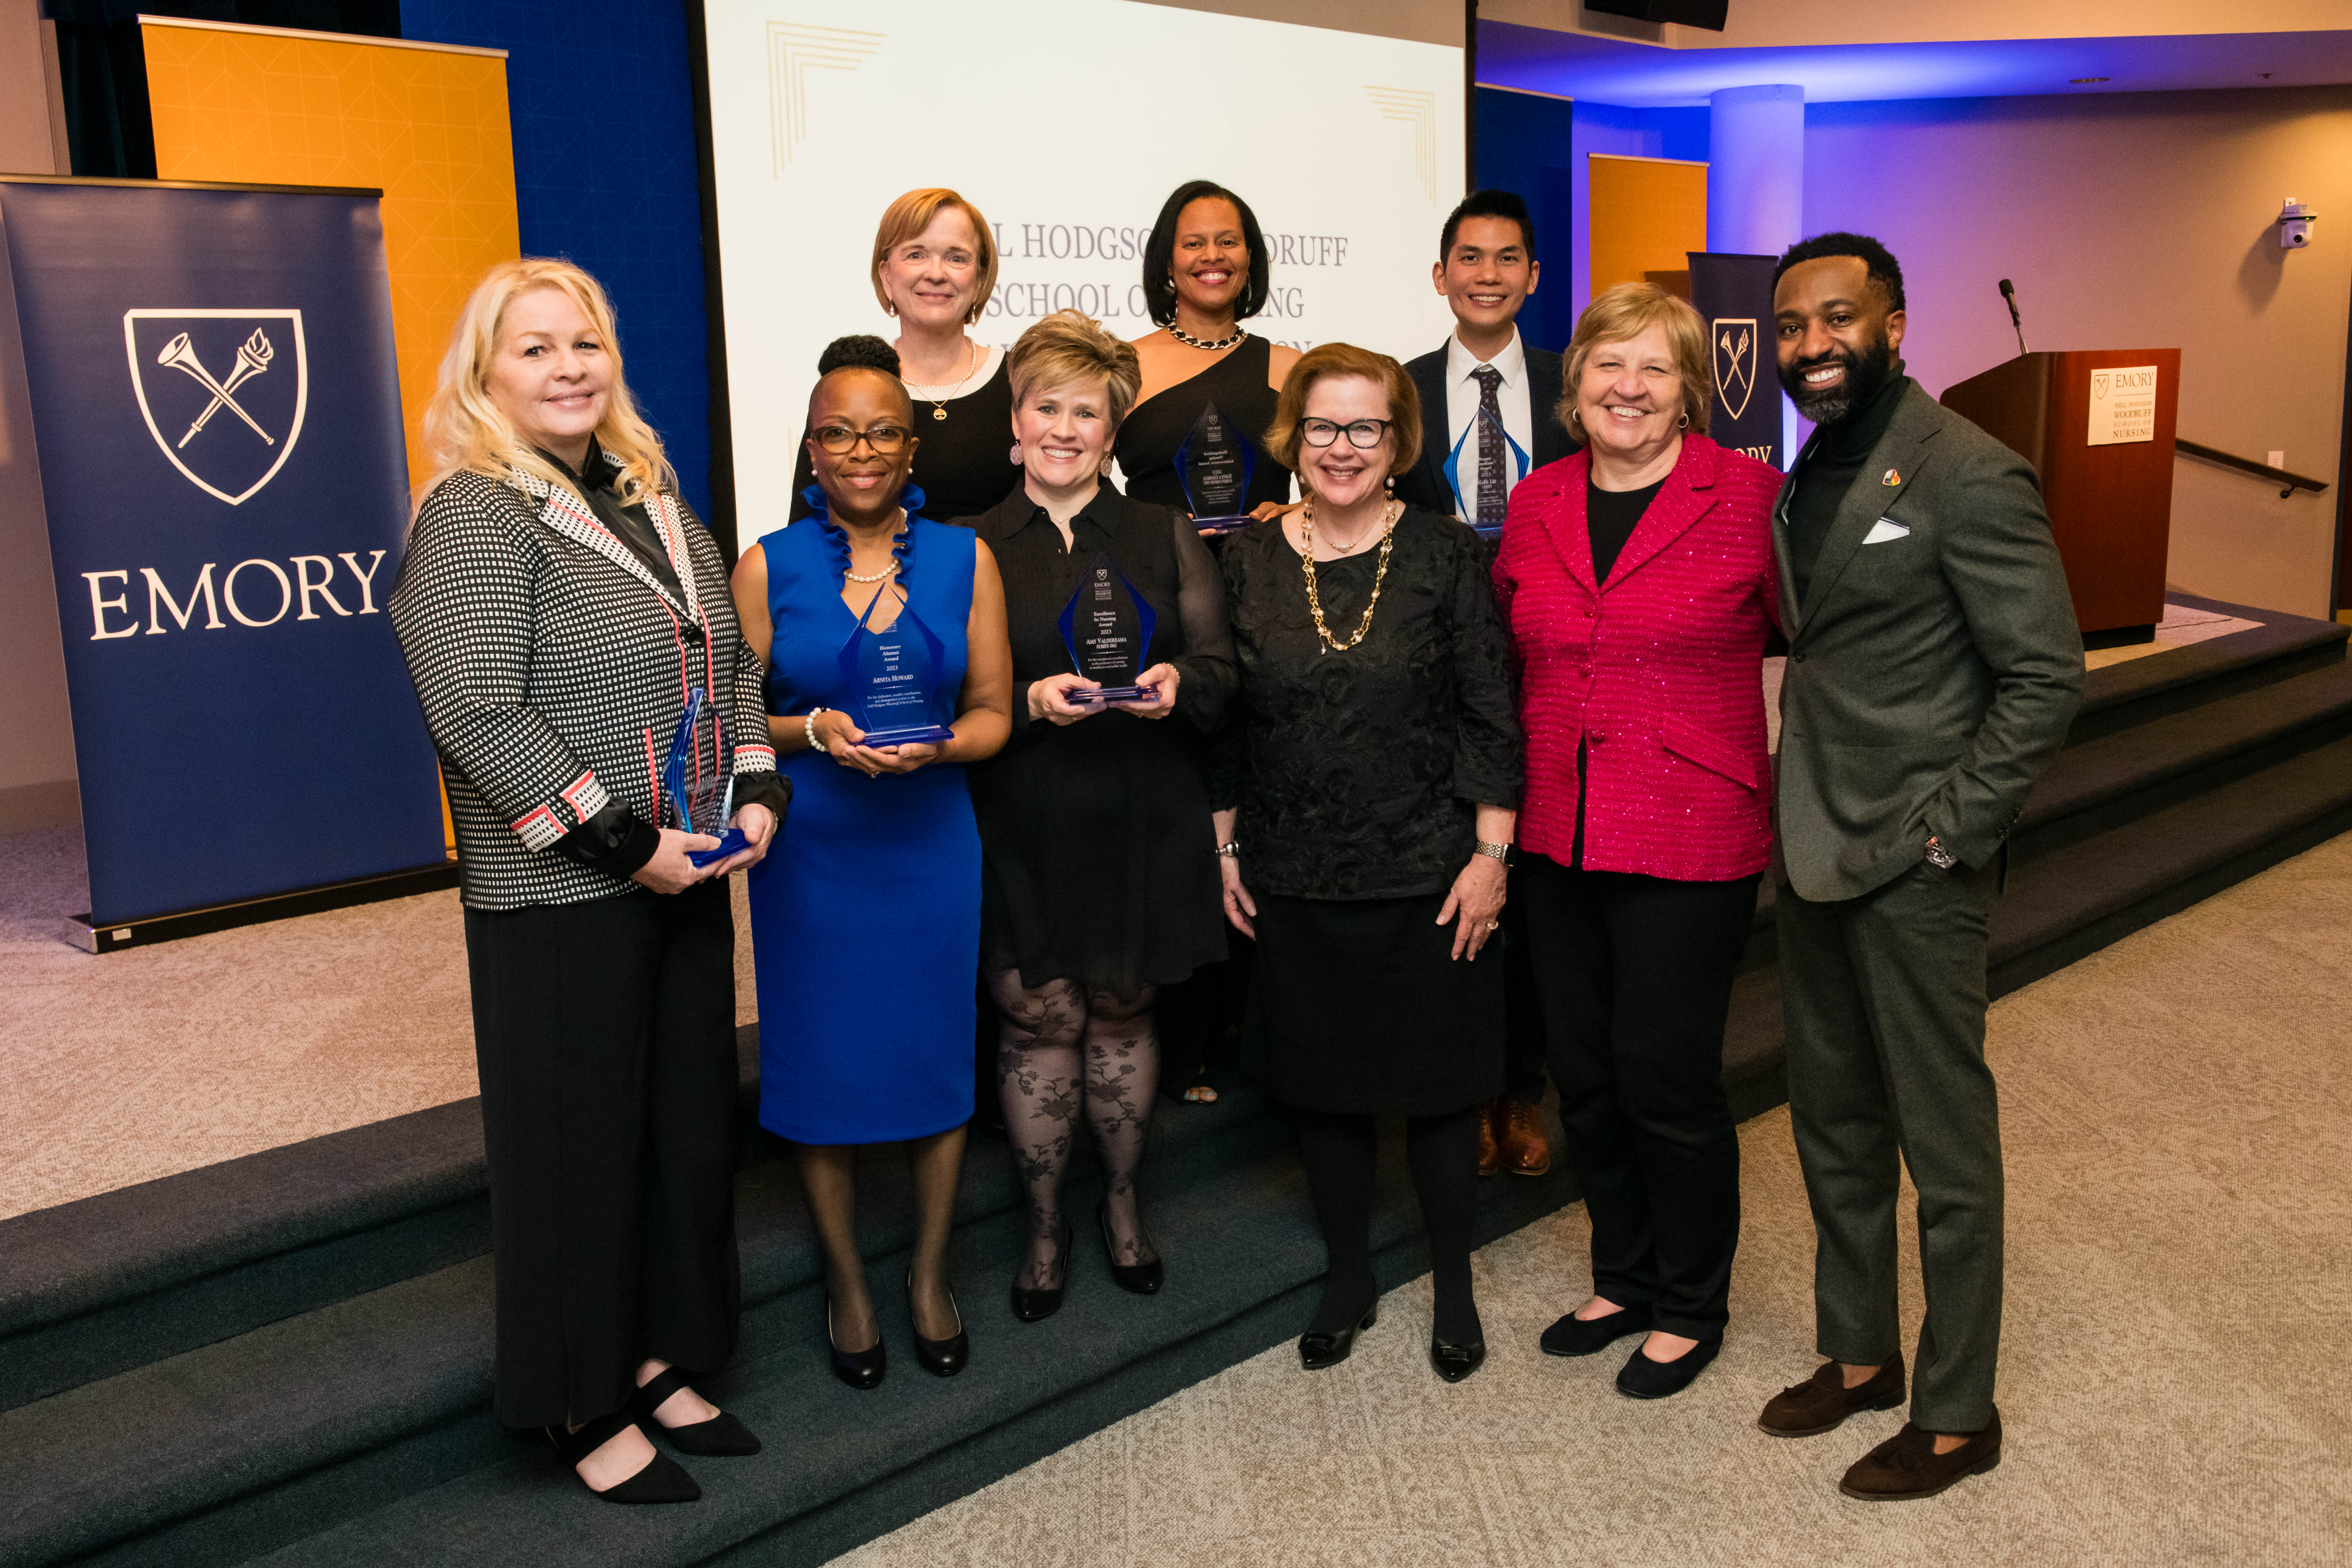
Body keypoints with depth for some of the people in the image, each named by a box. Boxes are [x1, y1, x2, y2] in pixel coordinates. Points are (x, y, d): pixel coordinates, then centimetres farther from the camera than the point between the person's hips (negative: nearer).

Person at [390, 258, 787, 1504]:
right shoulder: (474, 516, -12)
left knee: (689, 1125, 14)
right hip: (559, 899, -7)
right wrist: (626, 842, -19)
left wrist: (756, 792, 2)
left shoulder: (654, 501, 13)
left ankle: (658, 1363, 32)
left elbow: (731, 663, 17)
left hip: (685, 882, 8)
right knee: (580, 1146, 4)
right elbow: (480, 716, -21)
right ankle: (585, 1410, 21)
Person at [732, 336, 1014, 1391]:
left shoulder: (964, 560, 2)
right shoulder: (767, 568, -1)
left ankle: (930, 1273, 29)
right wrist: (814, 731, -17)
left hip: (930, 843, 1)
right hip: (808, 849, -1)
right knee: (820, 1062, 6)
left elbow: (991, 714, 4)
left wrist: (930, 747, -16)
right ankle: (845, 1282, 27)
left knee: (935, 1054, 8)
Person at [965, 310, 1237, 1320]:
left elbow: (1219, 667, 5)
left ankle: (1121, 1202, 31)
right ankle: (1045, 1227, 21)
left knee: (1122, 1010, 11)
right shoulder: (972, 547, 3)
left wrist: (1176, 684, -17)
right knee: (1039, 1019, 3)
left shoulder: (1164, 536, 9)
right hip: (1021, 828, -1)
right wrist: (1030, 702, -19)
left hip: (1142, 822, 1)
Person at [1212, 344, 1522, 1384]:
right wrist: (1225, 849, 6)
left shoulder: (1447, 556, -4)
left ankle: (1454, 1289, 28)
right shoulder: (1248, 563, 2)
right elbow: (1225, 721, 8)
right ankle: (1349, 1279, 32)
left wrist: (1491, 855, -8)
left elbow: (1491, 715, -4)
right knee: (1323, 1081, 13)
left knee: (1439, 1081, 9)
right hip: (1295, 880, 2)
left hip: (1426, 873, -2)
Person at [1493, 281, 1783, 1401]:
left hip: (1689, 839, -5)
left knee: (1666, 1078, 2)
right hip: (1558, 837, 5)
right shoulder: (1534, 506, 7)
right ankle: (1625, 1278, 35)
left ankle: (1691, 1305, 25)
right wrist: (1502, 811, 12)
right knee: (1585, 1072, 14)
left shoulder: (1749, 497, -7)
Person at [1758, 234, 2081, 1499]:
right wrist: (1798, 800, 8)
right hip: (1814, 858, 8)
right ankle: (1858, 1355, 36)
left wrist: (1949, 830, -16)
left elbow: (2047, 676, -15)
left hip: (1914, 871, -8)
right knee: (1833, 1126, 18)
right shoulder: (1811, 472, 10)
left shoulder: (1968, 477, -14)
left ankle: (1957, 1416, 21)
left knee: (1944, 1146, 5)